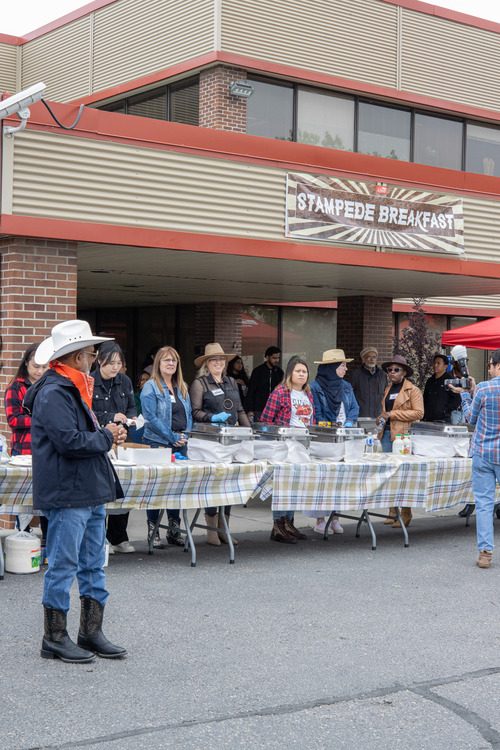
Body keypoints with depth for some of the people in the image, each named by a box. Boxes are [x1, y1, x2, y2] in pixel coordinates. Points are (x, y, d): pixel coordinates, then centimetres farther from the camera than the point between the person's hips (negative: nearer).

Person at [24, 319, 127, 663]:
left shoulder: (72, 389, 17)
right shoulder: (53, 394, -16)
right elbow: (70, 441, -25)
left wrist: (108, 432, 4)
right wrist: (106, 437, -10)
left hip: (91, 493, 10)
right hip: (67, 495, -10)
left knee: (93, 566, 14)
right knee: (63, 567, 0)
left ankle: (91, 633, 22)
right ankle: (55, 639, 11)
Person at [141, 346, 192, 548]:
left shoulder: (182, 388, 16)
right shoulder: (150, 387, -4)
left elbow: (189, 414, 18)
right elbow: (151, 417, -12)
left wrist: (185, 435, 0)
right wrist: (173, 437, -14)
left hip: (180, 444, 6)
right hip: (157, 443, -6)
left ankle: (174, 530, 15)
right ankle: (152, 531, 5)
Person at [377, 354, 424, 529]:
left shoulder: (413, 390, -2)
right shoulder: (388, 389, 20)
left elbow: (418, 413, -11)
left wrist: (393, 414, -13)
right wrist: (382, 417, 10)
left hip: (403, 435, -7)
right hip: (387, 433, 7)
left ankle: (405, 515, -2)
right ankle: (392, 512, 10)